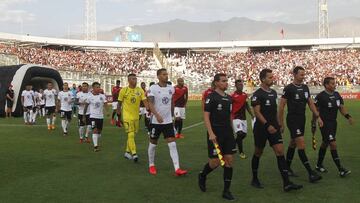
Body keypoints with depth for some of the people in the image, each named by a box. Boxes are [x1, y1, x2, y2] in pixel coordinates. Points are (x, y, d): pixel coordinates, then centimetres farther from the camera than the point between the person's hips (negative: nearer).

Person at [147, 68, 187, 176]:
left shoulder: (171, 88, 4)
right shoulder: (153, 88, -11)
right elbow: (150, 104, -20)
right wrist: (157, 115, -34)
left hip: (168, 121, 4)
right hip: (156, 121, -3)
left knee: (172, 144, -5)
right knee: (153, 144, 11)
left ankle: (177, 169, -8)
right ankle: (151, 165, 29)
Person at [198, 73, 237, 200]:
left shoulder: (229, 98, 12)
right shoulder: (211, 97, -9)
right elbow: (206, 116, -13)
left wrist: (231, 131, 18)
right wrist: (211, 133, -21)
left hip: (228, 133, 6)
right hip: (215, 134, -6)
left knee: (229, 160, 1)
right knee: (215, 162, -3)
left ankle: (226, 191, 9)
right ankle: (202, 176, 29)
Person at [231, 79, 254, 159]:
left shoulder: (245, 95, 8)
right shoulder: (233, 96, -13)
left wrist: (251, 114, 15)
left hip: (243, 118, 7)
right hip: (236, 118, -7)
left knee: (244, 134, 10)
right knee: (240, 134, -15)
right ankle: (241, 152, -2)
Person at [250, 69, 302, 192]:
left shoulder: (273, 93, 12)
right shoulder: (257, 94, -10)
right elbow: (257, 112, -17)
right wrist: (267, 125, -24)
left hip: (273, 128, 6)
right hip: (261, 128, -6)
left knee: (280, 152, -5)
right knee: (258, 153, 8)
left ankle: (286, 183, -8)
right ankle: (255, 179, 25)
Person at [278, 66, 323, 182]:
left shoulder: (305, 87, 9)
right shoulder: (289, 89, -12)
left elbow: (310, 103, 17)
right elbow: (281, 107, -9)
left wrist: (318, 116, 8)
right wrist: (281, 124, -9)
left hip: (302, 120, 7)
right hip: (292, 120, -7)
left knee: (293, 144, 15)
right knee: (301, 145, -12)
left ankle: (287, 168, 27)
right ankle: (311, 173, -13)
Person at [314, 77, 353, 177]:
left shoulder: (337, 95, 6)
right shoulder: (320, 96, -15)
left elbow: (341, 107, 6)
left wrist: (348, 116, -11)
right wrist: (314, 124, -2)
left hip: (333, 123, 8)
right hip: (324, 123, -8)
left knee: (325, 143, 18)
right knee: (333, 144, -13)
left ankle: (319, 165, 32)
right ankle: (341, 170, -11)